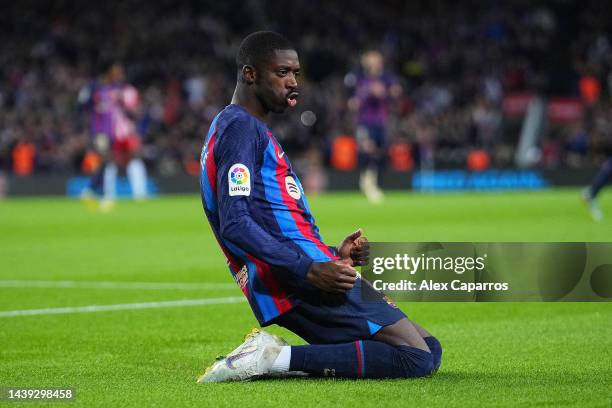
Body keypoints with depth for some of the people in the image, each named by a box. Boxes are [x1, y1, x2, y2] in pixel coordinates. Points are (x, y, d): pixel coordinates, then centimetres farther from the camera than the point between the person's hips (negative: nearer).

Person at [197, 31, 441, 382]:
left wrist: (333, 256, 14)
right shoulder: (241, 127, -8)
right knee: (419, 358, -16)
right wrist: (310, 269, -25)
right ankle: (280, 358, -18)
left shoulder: (250, 128, 25)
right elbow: (235, 224, -21)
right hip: (298, 284, -10)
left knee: (429, 350, 10)